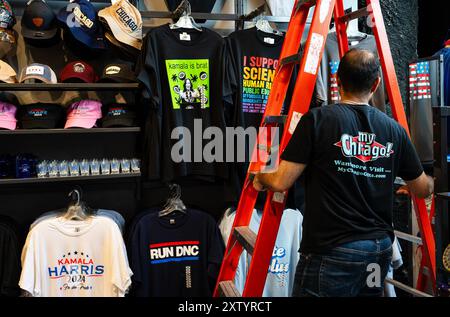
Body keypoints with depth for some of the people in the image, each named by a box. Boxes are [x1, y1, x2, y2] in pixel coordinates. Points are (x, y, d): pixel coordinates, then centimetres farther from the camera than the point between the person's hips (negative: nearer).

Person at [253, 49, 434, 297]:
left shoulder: (317, 120, -11)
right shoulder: (394, 129, 3)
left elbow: (281, 183, -11)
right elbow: (423, 189, 14)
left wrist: (260, 178, 12)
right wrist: (432, 180, 38)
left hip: (332, 251, -5)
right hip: (381, 249, 6)